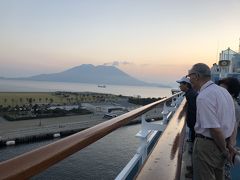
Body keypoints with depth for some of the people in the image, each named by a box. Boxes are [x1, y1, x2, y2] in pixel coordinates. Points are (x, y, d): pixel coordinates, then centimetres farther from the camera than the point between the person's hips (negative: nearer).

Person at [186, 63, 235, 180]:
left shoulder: (203, 97, -24)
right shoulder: (223, 91, 6)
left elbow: (215, 129, -26)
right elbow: (232, 122, 10)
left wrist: (225, 150, -11)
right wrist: (227, 148, 15)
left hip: (207, 144, -9)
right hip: (222, 143, 9)